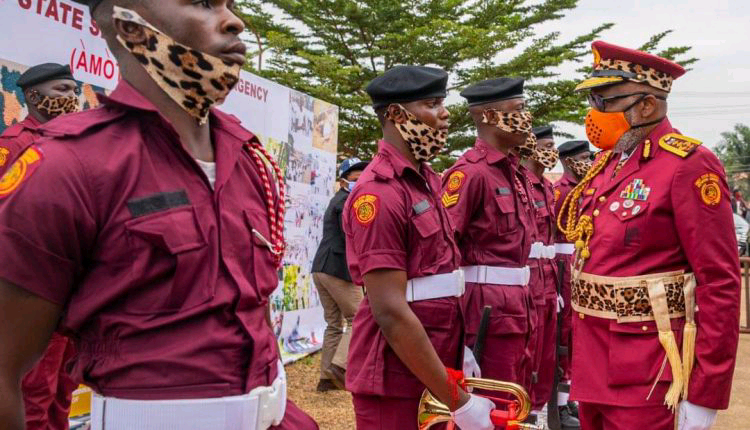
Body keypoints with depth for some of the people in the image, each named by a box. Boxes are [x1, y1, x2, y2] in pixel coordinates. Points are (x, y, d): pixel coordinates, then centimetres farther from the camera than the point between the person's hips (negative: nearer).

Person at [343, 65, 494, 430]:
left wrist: (458, 346, 8)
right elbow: (390, 313, -23)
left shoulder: (426, 179, 9)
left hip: (436, 363, 8)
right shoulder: (378, 193, -19)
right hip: (396, 379, -8)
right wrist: (458, 400, -20)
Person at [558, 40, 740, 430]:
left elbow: (720, 285, -17)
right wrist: (579, 352, 16)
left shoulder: (689, 166, -14)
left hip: (644, 377, -7)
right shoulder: (606, 163, 10)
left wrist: (705, 394, -17)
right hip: (592, 363, 7)